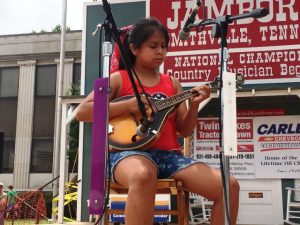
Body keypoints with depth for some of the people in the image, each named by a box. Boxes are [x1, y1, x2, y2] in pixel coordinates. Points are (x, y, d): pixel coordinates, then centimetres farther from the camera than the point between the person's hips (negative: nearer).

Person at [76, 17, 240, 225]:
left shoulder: (172, 83, 18)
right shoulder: (119, 78, 7)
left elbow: (185, 131, 15)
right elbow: (82, 112, -4)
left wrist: (194, 105, -5)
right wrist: (128, 106, -13)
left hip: (169, 154, 5)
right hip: (131, 151, -4)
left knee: (229, 186, -14)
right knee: (144, 176, -44)